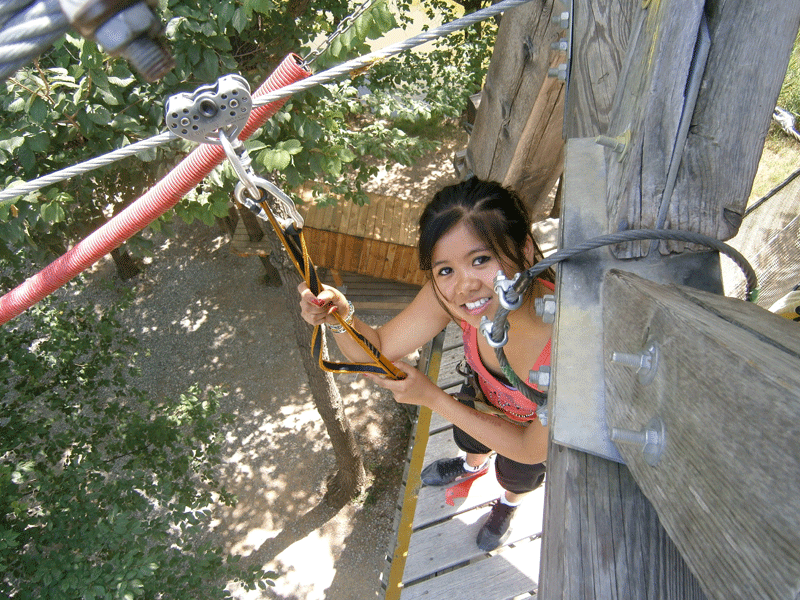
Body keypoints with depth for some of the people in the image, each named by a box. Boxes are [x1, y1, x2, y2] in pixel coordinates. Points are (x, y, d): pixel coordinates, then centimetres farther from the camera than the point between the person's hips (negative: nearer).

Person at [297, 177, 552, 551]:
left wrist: (432, 397, -34)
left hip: (543, 427, -2)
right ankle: (474, 465, 75)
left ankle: (509, 503, 71)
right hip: (486, 394, 3)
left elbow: (532, 449, -29)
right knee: (467, 439, 35)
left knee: (517, 476, 32)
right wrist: (340, 317, -46)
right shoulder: (450, 293, -37)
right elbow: (378, 350, -23)